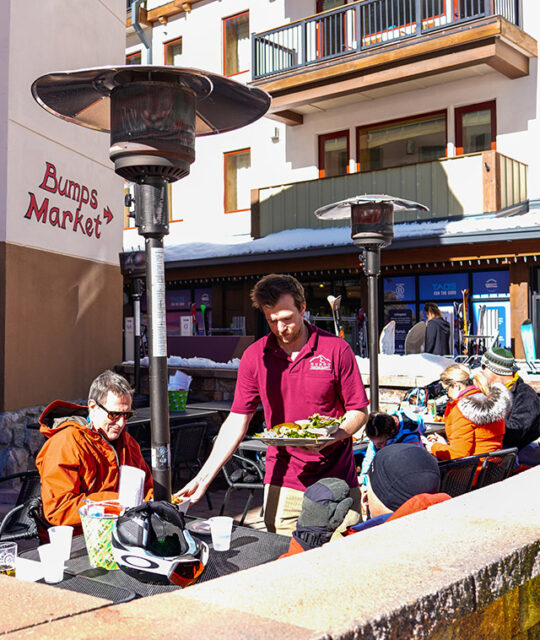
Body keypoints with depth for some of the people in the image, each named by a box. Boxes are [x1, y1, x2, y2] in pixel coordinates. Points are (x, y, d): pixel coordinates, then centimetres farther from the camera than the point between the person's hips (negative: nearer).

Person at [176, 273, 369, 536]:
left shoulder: (336, 349, -4)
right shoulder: (255, 356, 1)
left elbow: (359, 411, 1)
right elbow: (237, 421, 2)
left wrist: (328, 438, -19)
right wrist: (204, 476, -7)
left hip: (337, 482, -1)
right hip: (282, 484, 1)